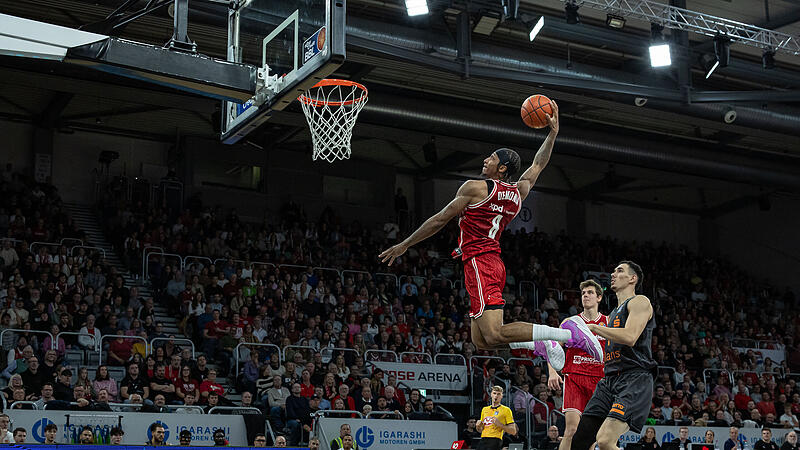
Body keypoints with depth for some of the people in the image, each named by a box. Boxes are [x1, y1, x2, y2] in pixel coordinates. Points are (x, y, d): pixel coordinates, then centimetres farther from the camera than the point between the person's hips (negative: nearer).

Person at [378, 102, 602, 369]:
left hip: (479, 264, -9)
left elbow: (440, 220, -2)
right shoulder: (519, 192, 14)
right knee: (481, 341, 12)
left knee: (494, 335, -19)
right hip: (495, 264, 9)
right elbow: (538, 164, 32)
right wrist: (553, 132, 35)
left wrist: (404, 245, 6)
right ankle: (540, 344, 1)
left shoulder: (475, 187, -5)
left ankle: (569, 333, -25)